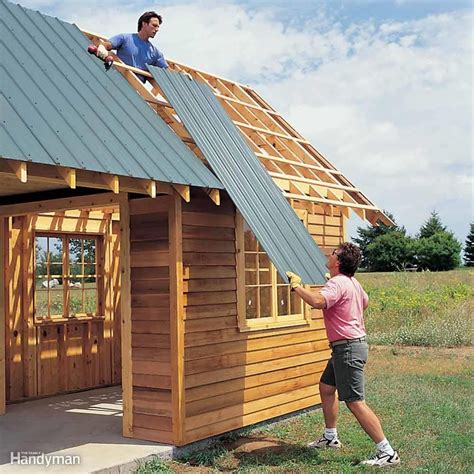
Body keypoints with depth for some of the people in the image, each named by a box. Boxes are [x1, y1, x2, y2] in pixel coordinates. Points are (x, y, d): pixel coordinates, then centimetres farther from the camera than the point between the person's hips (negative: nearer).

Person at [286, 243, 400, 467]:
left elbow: (317, 301, -39)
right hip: (351, 344, 11)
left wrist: (297, 286, -25)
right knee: (326, 387, 22)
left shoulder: (337, 283, -20)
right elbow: (364, 301, 33)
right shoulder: (353, 282, 11)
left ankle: (387, 452, -5)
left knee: (355, 402, -9)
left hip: (348, 348, -11)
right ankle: (330, 437, 35)